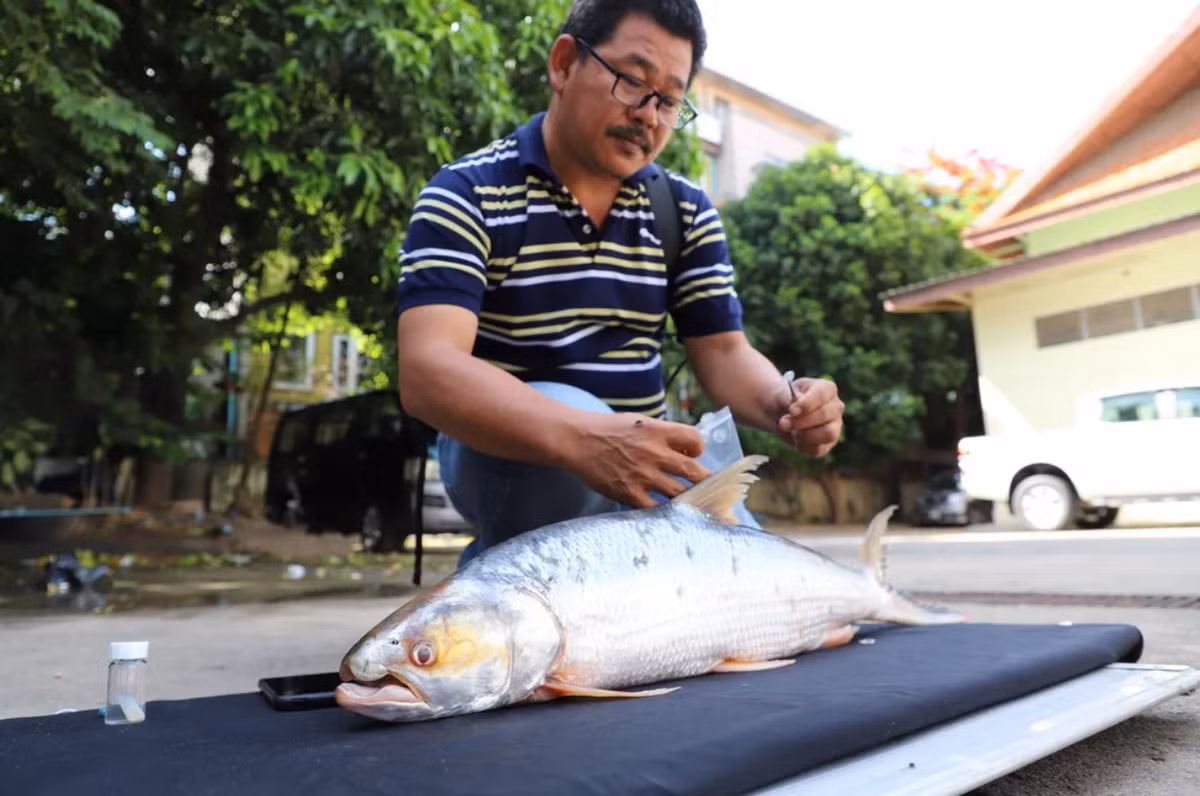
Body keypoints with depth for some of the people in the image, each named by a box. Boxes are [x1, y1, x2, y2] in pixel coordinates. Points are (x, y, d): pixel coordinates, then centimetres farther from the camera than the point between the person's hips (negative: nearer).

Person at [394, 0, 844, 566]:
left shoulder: (686, 211, 3)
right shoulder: (467, 196, -13)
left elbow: (724, 352, 1)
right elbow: (428, 371, -27)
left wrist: (784, 404, -23)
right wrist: (582, 439, -44)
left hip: (646, 461, 5)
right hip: (503, 451, -4)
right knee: (565, 415, -35)